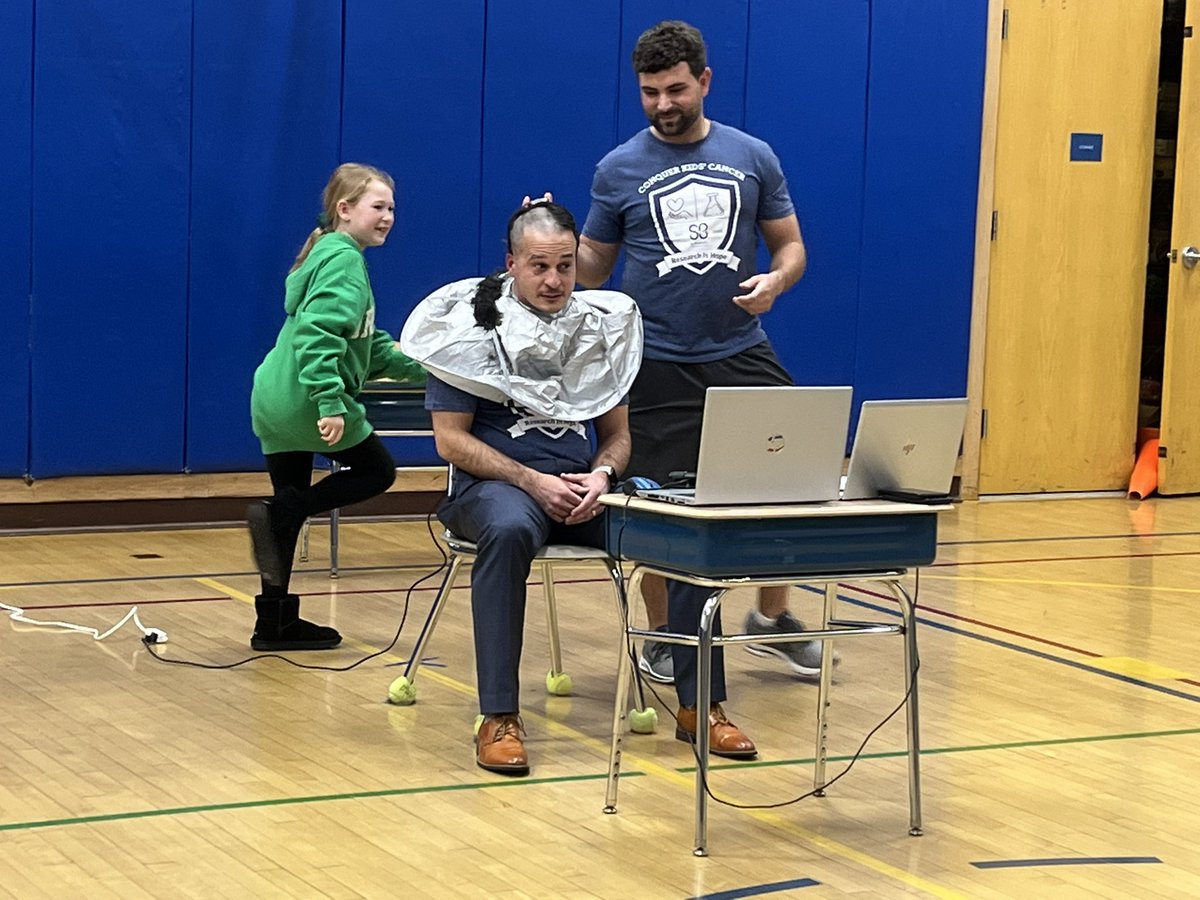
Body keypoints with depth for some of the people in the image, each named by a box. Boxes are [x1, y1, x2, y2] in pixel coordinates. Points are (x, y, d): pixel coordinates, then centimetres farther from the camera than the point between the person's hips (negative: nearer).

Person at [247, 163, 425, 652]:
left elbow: (368, 345, 25)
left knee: (293, 505, 13)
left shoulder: (330, 255, 20)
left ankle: (275, 623, 16)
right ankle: (276, 516, -5)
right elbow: (319, 333, -25)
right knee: (377, 470, 9)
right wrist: (329, 401, -30)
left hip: (274, 403, 9)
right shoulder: (343, 260, -12)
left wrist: (420, 367, 20)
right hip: (306, 403, -9)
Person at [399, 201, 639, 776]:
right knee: (509, 530, -41)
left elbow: (617, 433, 15)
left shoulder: (602, 326, 11)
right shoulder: (471, 325, -1)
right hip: (494, 483, -4)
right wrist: (534, 482, -16)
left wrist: (601, 476, -8)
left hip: (584, 487, 4)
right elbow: (451, 439, -5)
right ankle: (499, 717, -38)